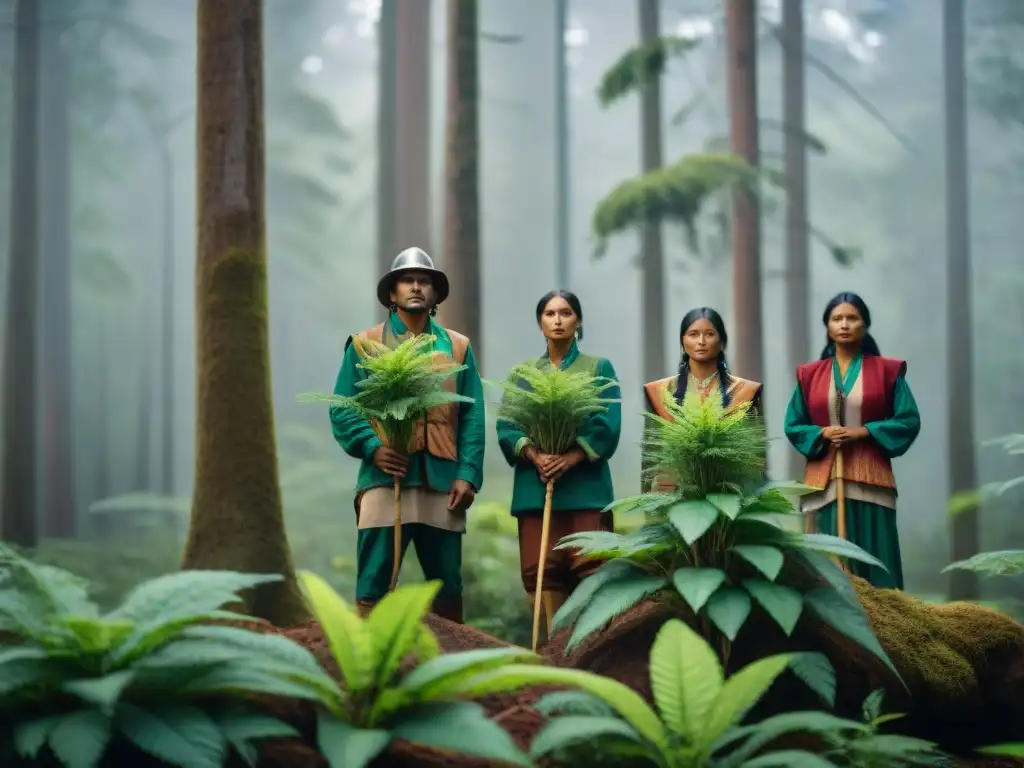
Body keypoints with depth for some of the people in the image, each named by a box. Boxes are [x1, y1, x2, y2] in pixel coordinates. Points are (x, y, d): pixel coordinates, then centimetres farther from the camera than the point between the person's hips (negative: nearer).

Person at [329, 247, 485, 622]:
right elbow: (342, 408, 3)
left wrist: (468, 474, -3)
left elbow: (472, 417, 9)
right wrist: (372, 447, -14)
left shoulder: (458, 347, 14)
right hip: (385, 478, -2)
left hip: (443, 482, 2)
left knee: (448, 586, 7)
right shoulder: (366, 345, 8)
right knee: (373, 586, -5)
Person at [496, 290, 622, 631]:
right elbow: (506, 427, 4)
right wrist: (534, 455, -15)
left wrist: (570, 458, -17)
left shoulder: (599, 368, 9)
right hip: (534, 485, 2)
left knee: (592, 571, -10)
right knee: (541, 572, -2)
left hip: (585, 485, -2)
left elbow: (608, 426, -3)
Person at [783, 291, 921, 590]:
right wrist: (822, 434, -9)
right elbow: (793, 425, 11)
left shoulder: (887, 371, 6)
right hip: (824, 481, 1)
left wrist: (864, 432, -11)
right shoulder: (809, 375, 11)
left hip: (869, 480, -1)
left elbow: (909, 421, 1)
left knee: (873, 562, -3)